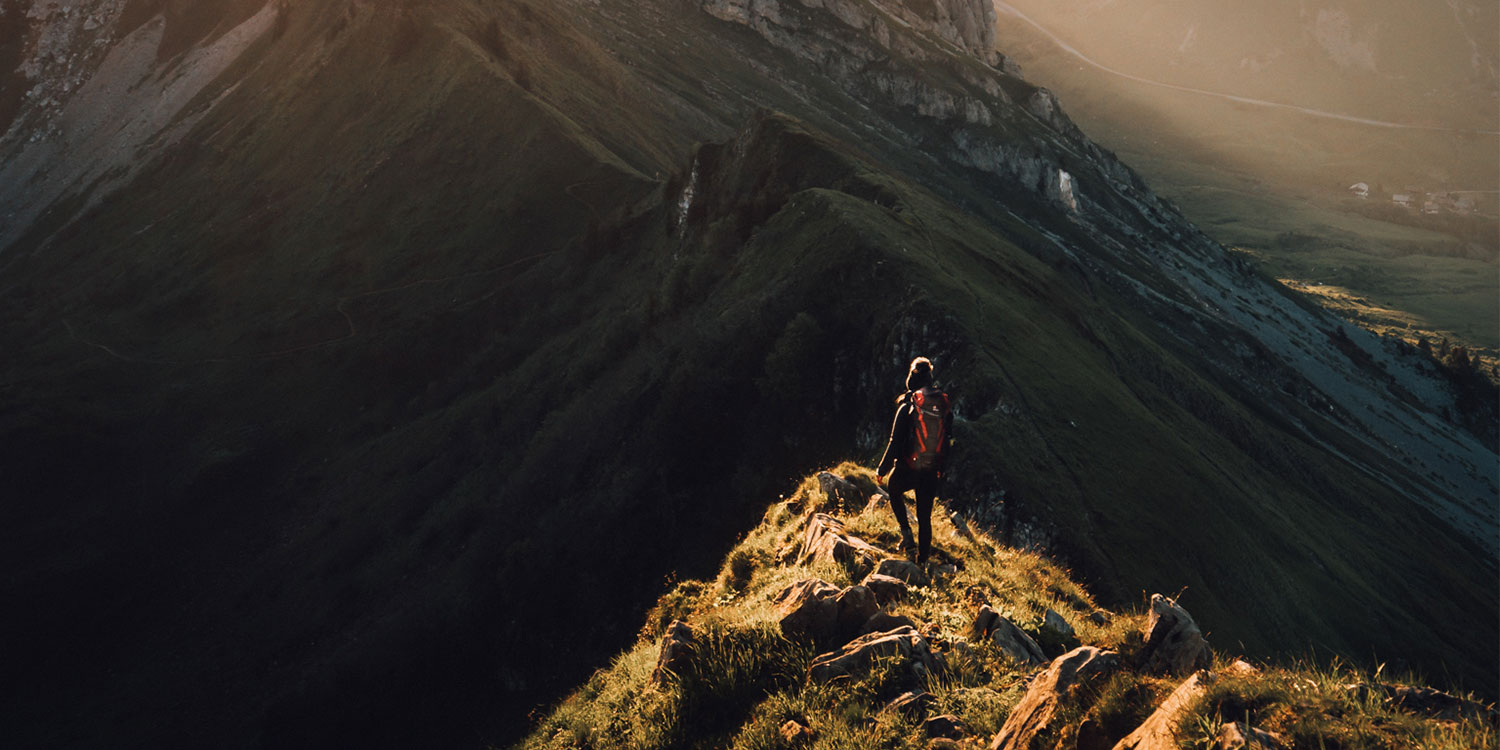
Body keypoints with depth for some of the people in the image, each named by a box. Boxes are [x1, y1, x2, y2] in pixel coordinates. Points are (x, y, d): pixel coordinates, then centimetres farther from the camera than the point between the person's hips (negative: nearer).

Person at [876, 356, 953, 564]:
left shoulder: (908, 406, -15)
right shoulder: (944, 406, 0)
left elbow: (896, 441, -14)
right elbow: (948, 440, 8)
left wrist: (883, 468, -3)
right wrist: (941, 468, 20)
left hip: (908, 468, -4)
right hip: (931, 472, 4)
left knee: (894, 490, 28)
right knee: (925, 516, 15)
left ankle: (906, 532, 12)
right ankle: (923, 559, 20)